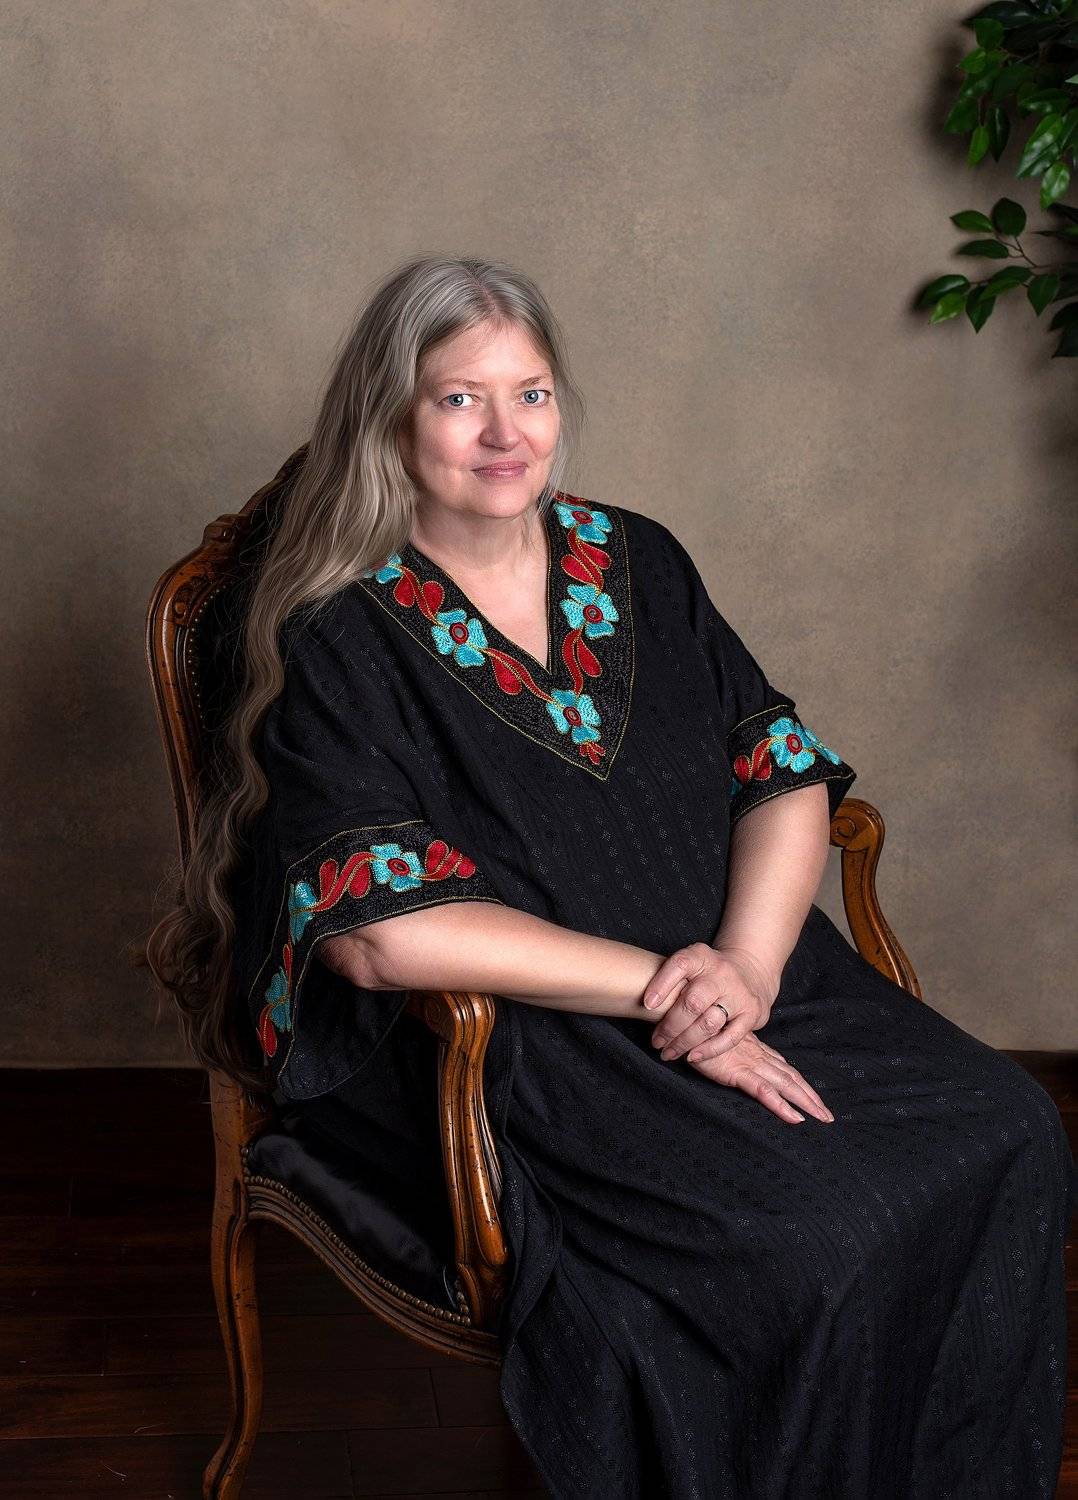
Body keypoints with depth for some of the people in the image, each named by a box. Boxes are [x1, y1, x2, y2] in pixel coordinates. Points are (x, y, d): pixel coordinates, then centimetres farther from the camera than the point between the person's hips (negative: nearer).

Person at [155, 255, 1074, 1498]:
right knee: (806, 1234, -27)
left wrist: (747, 961, -13)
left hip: (746, 979, 6)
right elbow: (383, 932, -17)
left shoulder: (635, 559, 11)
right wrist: (664, 983, -18)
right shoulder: (341, 641, -6)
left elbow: (786, 773, 7)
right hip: (513, 1037, -5)